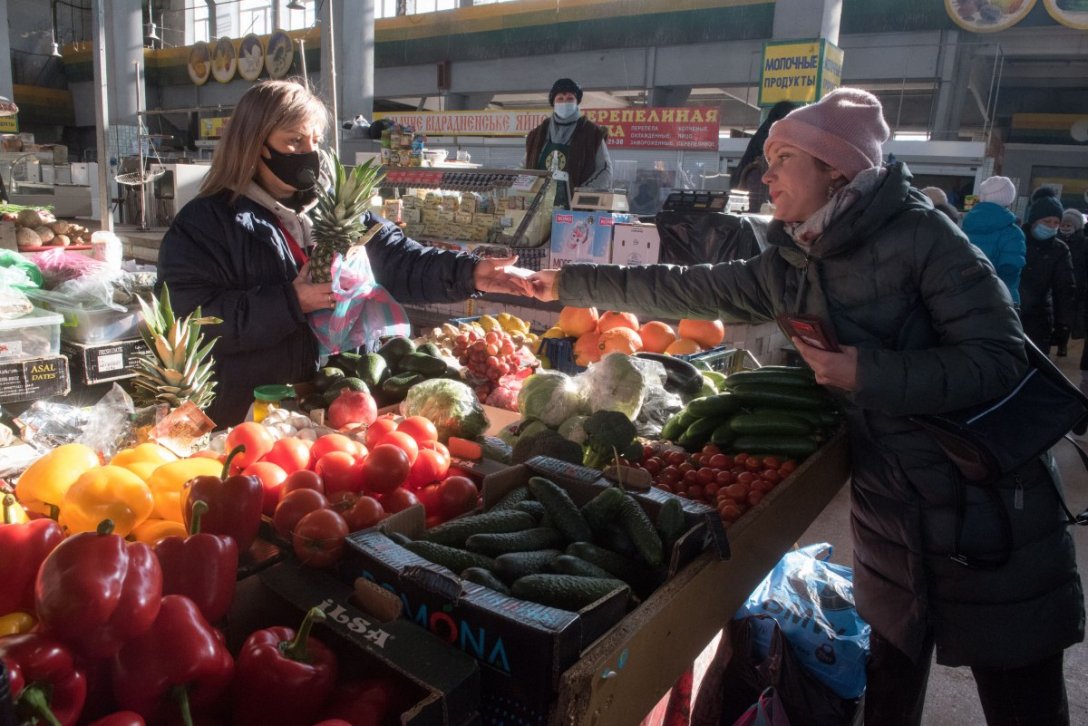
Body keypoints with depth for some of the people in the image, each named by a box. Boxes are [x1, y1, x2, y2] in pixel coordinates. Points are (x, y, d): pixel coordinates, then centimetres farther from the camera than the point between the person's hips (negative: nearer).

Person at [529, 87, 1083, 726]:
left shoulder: (920, 234, -14)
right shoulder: (788, 267, 4)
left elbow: (1000, 359, -17)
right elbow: (683, 289, 7)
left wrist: (868, 375, -24)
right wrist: (569, 283, 8)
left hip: (990, 499, -5)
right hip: (889, 500, 6)